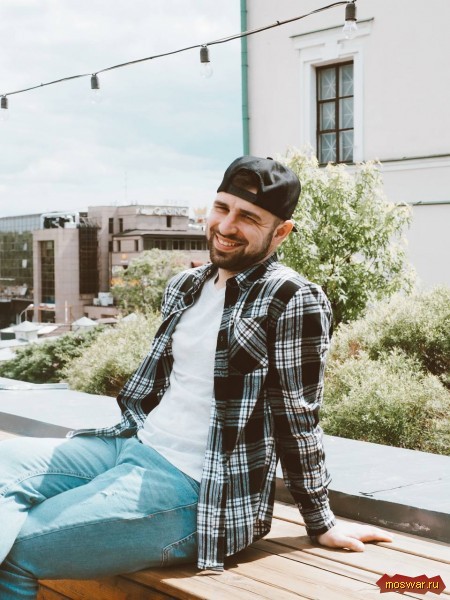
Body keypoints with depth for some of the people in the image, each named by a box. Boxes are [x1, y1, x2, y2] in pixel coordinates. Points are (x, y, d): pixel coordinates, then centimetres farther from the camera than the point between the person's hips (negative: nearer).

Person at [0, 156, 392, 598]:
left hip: (199, 491, -8)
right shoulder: (185, 286, 12)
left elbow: (297, 419, -10)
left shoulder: (294, 301, -12)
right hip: (134, 446, 8)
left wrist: (322, 526, -4)